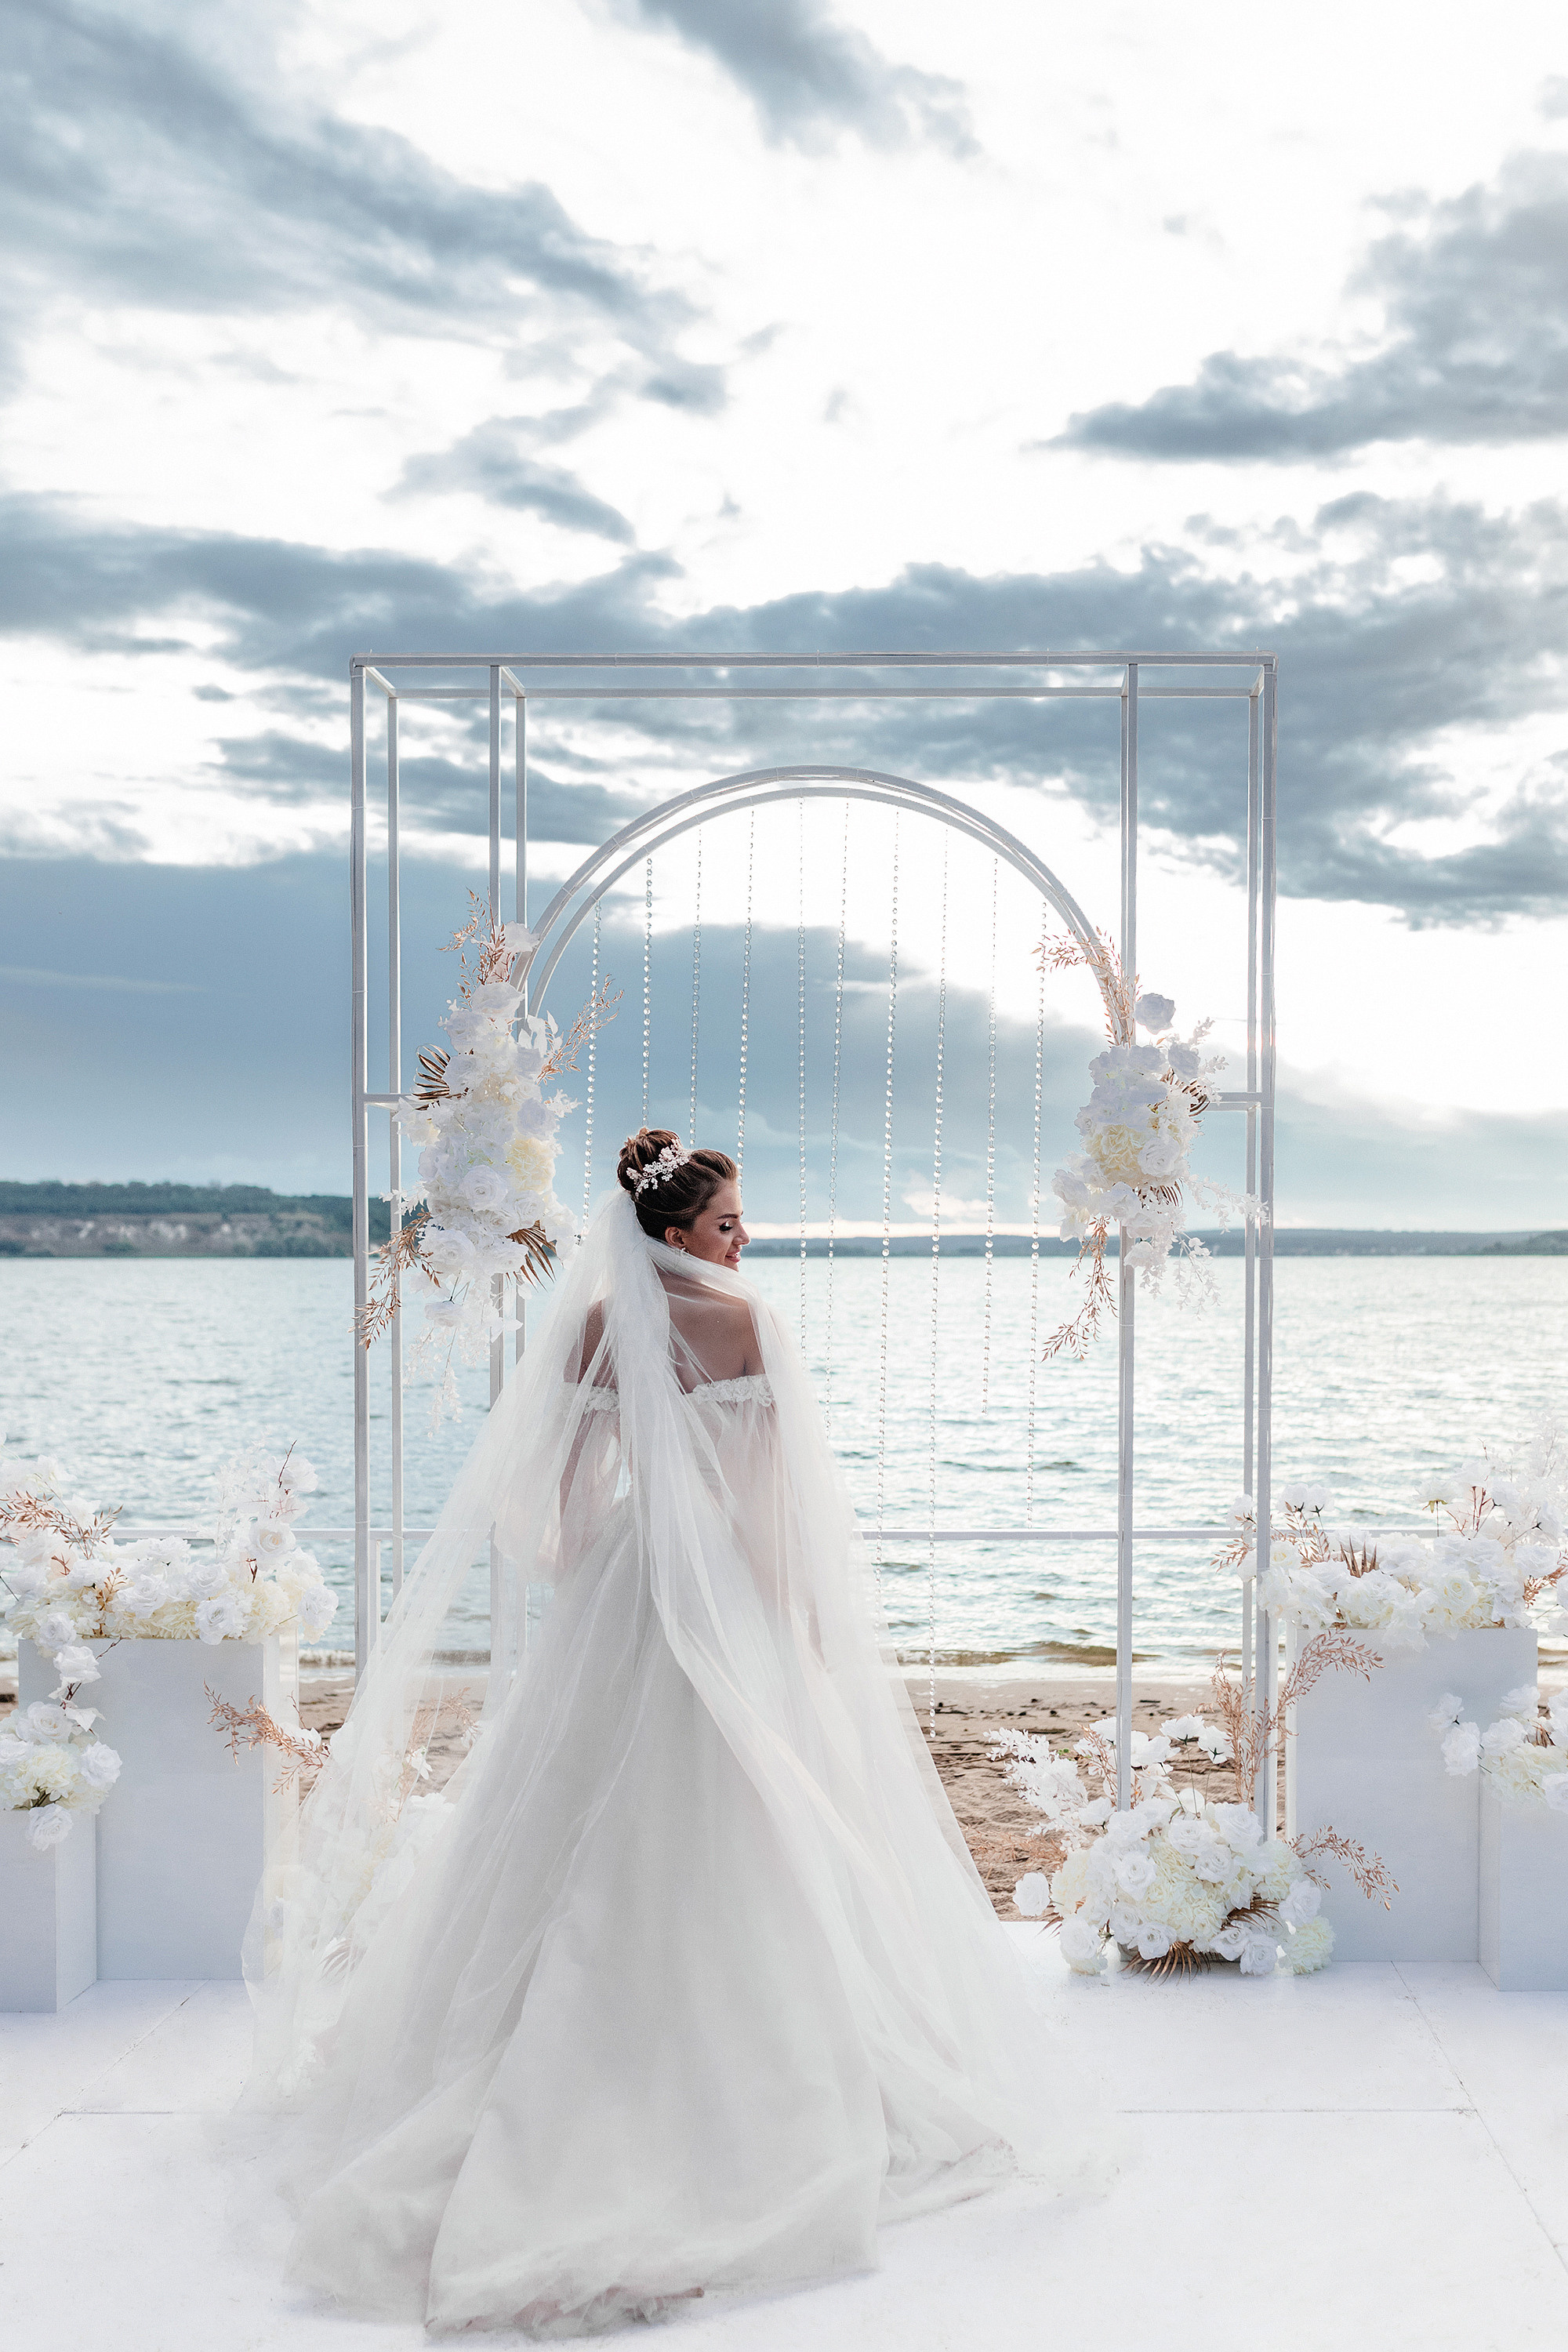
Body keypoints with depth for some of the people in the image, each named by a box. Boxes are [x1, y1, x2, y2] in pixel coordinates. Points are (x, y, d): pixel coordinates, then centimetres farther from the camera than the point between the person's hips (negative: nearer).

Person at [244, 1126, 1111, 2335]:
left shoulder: (597, 1319, 1)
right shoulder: (745, 1321, -12)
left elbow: (565, 1476, 5)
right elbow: (775, 1486, -10)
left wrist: (579, 1590, 17)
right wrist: (807, 1617, -1)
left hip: (623, 1582, 5)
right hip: (731, 1595, -5)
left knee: (598, 1828, 14)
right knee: (745, 1832, 5)